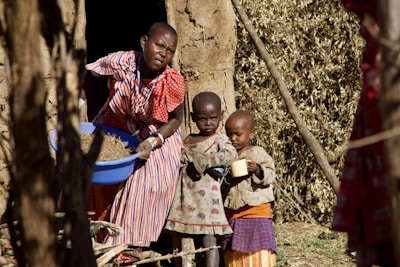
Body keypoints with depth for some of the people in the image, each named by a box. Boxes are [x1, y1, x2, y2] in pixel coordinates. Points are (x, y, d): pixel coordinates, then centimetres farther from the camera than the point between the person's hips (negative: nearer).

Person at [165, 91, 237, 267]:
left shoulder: (219, 139, 1)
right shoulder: (187, 141, 17)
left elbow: (230, 155, -18)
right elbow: (180, 162, 11)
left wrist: (201, 162, -15)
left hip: (208, 197, -6)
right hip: (187, 199, 6)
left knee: (209, 239, -15)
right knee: (197, 244, 10)